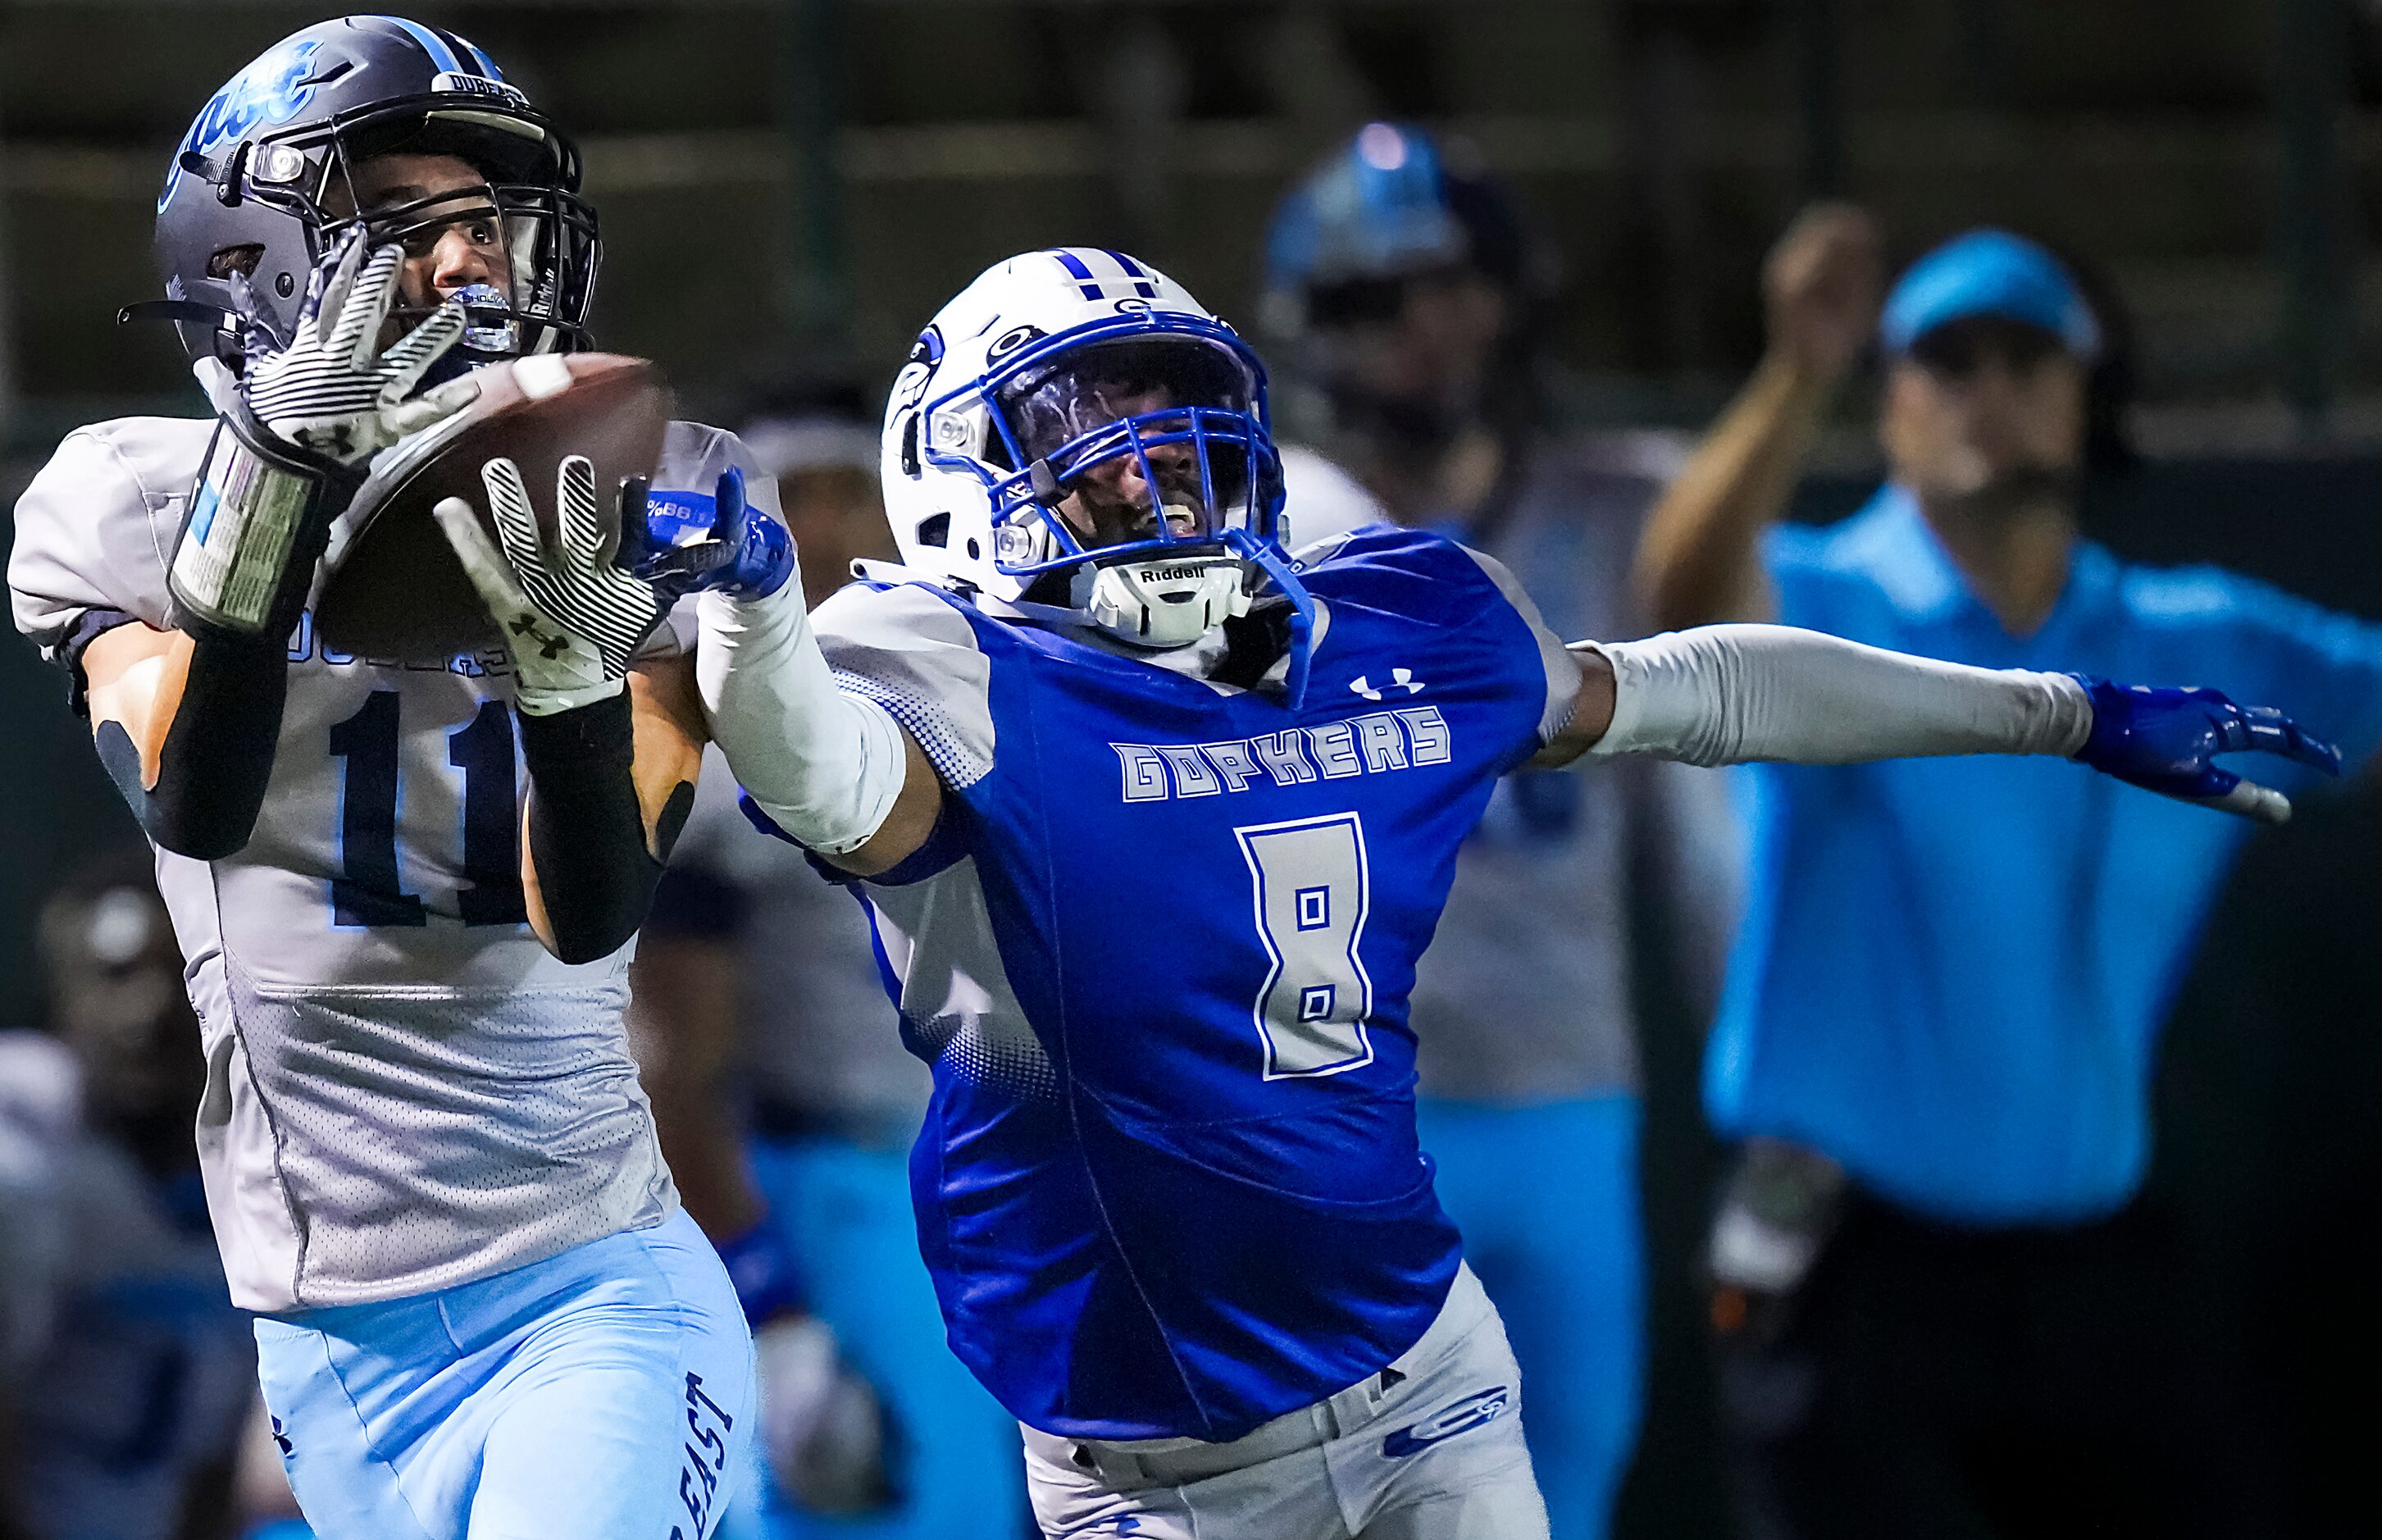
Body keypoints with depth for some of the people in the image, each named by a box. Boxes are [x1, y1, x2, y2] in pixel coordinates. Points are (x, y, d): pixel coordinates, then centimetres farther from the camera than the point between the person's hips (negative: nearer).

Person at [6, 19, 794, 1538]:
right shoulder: (133, 506, 3)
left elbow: (591, 914, -8)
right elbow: (195, 800, -16)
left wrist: (559, 639, -23)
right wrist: (283, 478, -25)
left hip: (598, 1293, -1)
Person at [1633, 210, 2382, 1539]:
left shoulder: (2203, 654, 8)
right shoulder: (1828, 616, -7)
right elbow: (1691, 594, -28)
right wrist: (1803, 374, -46)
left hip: (2097, 1271, 4)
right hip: (1860, 1269, -4)